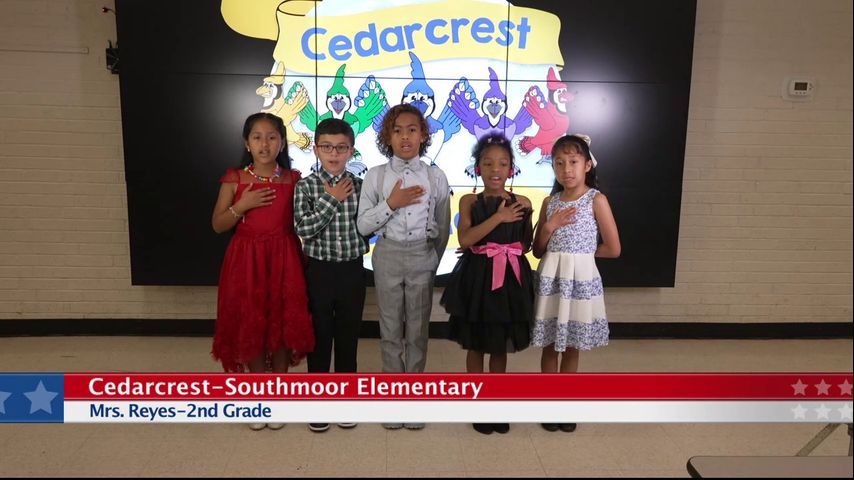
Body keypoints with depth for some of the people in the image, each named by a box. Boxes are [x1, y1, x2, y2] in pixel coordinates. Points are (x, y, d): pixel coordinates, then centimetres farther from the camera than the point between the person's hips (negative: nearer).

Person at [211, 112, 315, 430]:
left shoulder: (293, 179, 1)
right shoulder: (235, 179, 0)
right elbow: (218, 225, 2)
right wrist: (241, 206, -12)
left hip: (283, 260, 0)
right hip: (247, 260, 0)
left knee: (282, 326, 5)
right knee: (250, 327, 6)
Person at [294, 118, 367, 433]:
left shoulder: (360, 186, 0)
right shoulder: (306, 186, -5)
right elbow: (304, 229, -17)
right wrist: (332, 199, -16)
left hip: (352, 270, 2)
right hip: (320, 270, -1)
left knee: (348, 336, 12)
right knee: (319, 336, 8)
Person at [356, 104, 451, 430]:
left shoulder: (436, 177, -1)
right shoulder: (375, 175, -3)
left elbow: (443, 228, 6)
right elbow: (363, 226, -5)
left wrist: (433, 259, 7)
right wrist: (390, 203, -17)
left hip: (423, 258, 0)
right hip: (388, 257, 0)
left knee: (417, 330, 9)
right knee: (391, 329, 9)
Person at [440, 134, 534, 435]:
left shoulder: (521, 203, 1)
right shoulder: (469, 201, -3)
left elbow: (527, 246, 8)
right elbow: (464, 240, -19)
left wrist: (527, 215, -4)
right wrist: (498, 217, -20)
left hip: (510, 279, 2)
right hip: (478, 278, -1)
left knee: (501, 347, 14)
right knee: (475, 346, 10)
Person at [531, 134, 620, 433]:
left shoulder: (596, 200, -6)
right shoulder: (550, 202, 5)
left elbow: (613, 249, -7)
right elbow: (538, 250, 6)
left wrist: (580, 251, 1)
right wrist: (550, 227, -10)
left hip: (580, 279, -3)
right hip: (550, 279, 3)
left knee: (571, 346, 9)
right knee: (550, 346, 9)